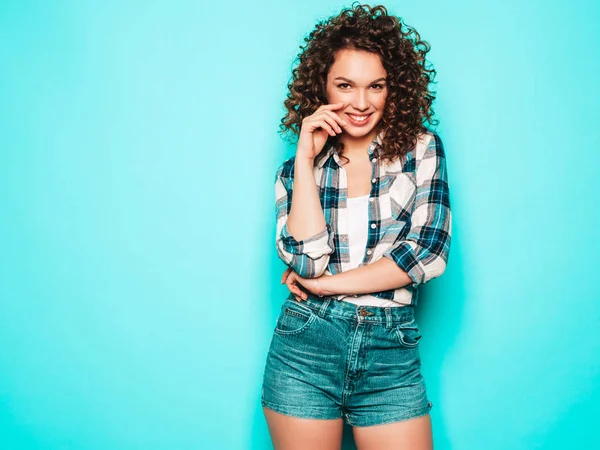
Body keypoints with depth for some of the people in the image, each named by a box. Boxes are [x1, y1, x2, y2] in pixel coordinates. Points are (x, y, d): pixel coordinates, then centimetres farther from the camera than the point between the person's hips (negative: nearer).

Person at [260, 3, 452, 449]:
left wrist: (324, 284, -8)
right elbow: (306, 260, -10)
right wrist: (306, 159, -8)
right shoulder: (296, 169, 5)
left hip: (393, 356, 0)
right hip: (305, 349, 1)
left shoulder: (422, 149, 2)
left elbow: (428, 251, -9)